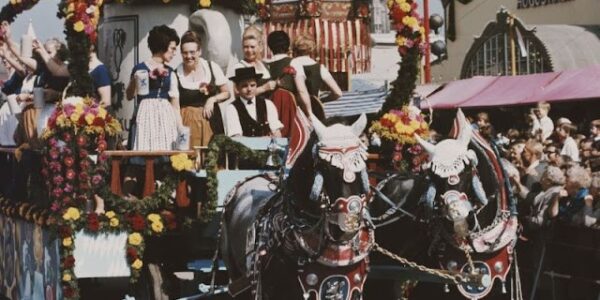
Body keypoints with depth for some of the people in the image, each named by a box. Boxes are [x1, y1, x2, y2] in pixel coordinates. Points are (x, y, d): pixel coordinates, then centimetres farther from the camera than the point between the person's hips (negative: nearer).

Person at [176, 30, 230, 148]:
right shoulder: (177, 73, -1)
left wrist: (212, 99, -8)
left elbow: (226, 93, 8)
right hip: (186, 122, -1)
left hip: (210, 120, 1)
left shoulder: (212, 67, 3)